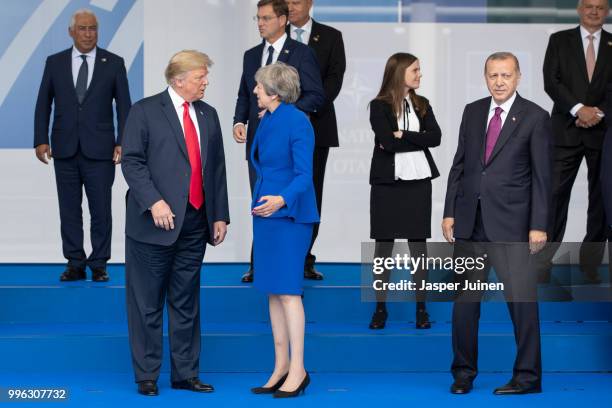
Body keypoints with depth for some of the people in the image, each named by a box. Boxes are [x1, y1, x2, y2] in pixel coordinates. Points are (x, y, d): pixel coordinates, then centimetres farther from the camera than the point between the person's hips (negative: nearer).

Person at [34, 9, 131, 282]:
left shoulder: (114, 63, 2)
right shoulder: (55, 63, 6)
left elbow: (124, 106, 2)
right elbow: (43, 104, 8)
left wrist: (122, 143, -6)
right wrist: (41, 140, -1)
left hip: (99, 149, -2)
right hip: (65, 149, 2)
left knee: (101, 209, 1)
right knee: (69, 209, 6)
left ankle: (98, 265, 10)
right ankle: (75, 264, 14)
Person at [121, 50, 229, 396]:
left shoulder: (208, 114, 13)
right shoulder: (145, 111, -3)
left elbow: (217, 168, 15)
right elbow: (132, 161, -9)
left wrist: (220, 216, 10)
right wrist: (154, 202, -20)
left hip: (195, 224, 5)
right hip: (155, 223, -5)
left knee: (186, 303, 10)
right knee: (148, 303, 2)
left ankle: (185, 374, 18)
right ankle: (147, 376, 11)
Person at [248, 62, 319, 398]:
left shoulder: (298, 122, -14)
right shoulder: (266, 122, 11)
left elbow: (304, 175, -18)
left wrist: (281, 200, -35)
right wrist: (260, 205, 18)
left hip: (288, 214, -9)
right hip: (265, 212, 9)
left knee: (287, 291, -8)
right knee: (272, 291, 9)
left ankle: (297, 370, -2)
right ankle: (281, 367, 15)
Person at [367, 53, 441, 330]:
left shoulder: (422, 105, 8)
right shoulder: (379, 106, -5)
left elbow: (435, 138, -6)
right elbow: (386, 142, -17)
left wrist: (402, 135, -12)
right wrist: (417, 140, -9)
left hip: (418, 182, 3)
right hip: (387, 182, -3)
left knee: (418, 244, 4)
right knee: (383, 244, 4)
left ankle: (421, 307, 11)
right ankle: (380, 307, 12)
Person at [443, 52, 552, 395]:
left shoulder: (535, 117, -2)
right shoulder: (472, 112, 11)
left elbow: (542, 176, -4)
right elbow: (459, 164, 13)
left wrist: (539, 226, -9)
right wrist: (450, 212, 8)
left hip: (511, 223, -4)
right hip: (470, 221, 4)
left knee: (522, 300, -2)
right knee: (464, 299, 7)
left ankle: (528, 376, 8)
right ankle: (464, 373, 18)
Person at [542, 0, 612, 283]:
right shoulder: (559, 40, 5)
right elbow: (551, 81, -4)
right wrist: (579, 109, -15)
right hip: (567, 130, -1)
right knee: (555, 194, -5)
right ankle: (544, 260, 0)